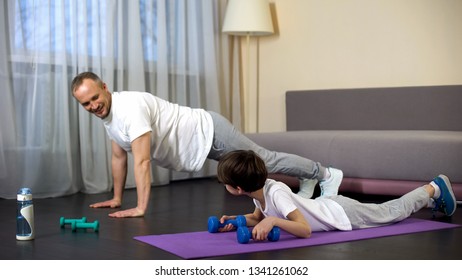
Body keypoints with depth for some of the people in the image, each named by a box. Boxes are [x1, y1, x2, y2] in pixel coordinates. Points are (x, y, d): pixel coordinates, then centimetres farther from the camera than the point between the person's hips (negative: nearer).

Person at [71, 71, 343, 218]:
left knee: (265, 161, 4)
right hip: (203, 140, 9)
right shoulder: (107, 114, 1)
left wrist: (140, 208, -34)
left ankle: (325, 175, 24)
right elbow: (119, 157, 13)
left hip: (210, 133, -9)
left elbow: (142, 161, -35)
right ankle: (308, 178, 42)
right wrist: (117, 198, 15)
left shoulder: (130, 107, -31)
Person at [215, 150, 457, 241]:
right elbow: (258, 217, 6)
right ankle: (426, 199, 46)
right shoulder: (259, 189, -13)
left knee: (395, 211, 17)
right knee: (389, 210, 27)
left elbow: (305, 229, -42)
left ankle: (434, 188, 36)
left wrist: (274, 221, -54)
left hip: (342, 213, -6)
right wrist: (236, 220, -11)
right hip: (328, 205, 6)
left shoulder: (276, 193, -37)